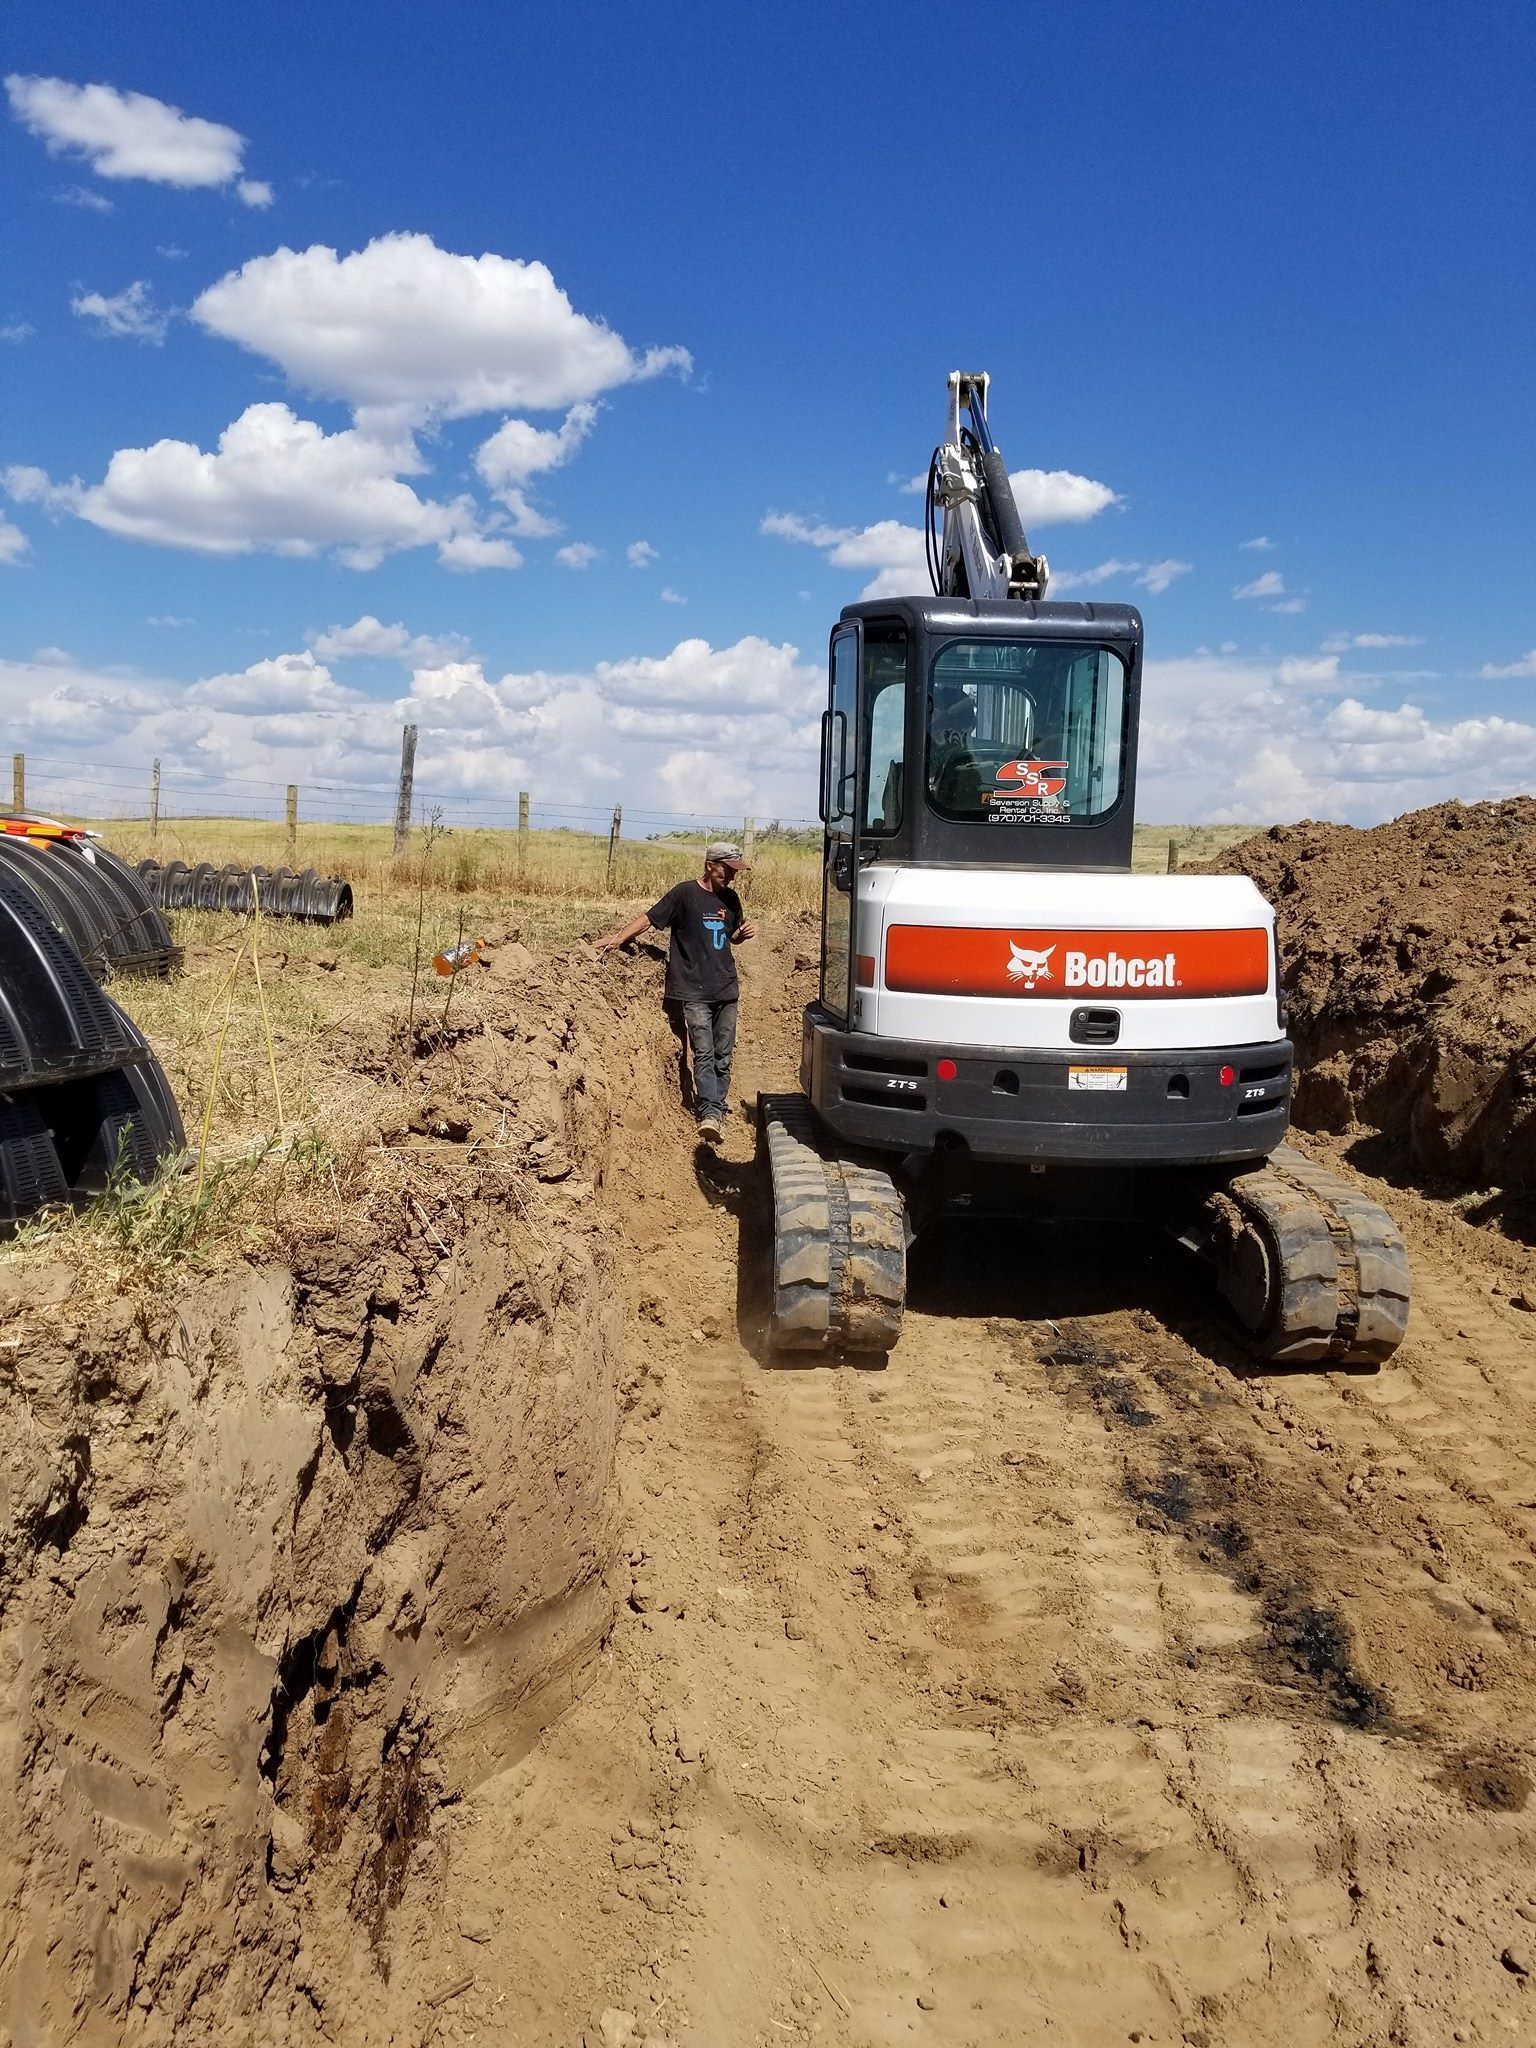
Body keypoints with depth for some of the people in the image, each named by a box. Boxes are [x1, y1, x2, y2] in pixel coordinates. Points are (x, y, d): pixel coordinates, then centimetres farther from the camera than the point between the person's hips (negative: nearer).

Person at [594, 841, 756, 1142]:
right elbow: (649, 918, -4)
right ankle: (711, 1112, -18)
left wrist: (743, 933, 4)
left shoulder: (730, 899, 12)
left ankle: (715, 1111, 11)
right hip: (694, 990, -5)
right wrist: (616, 938, -10)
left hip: (726, 990, 5)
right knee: (704, 1054, -12)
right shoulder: (685, 893, -5)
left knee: (723, 1057, 5)